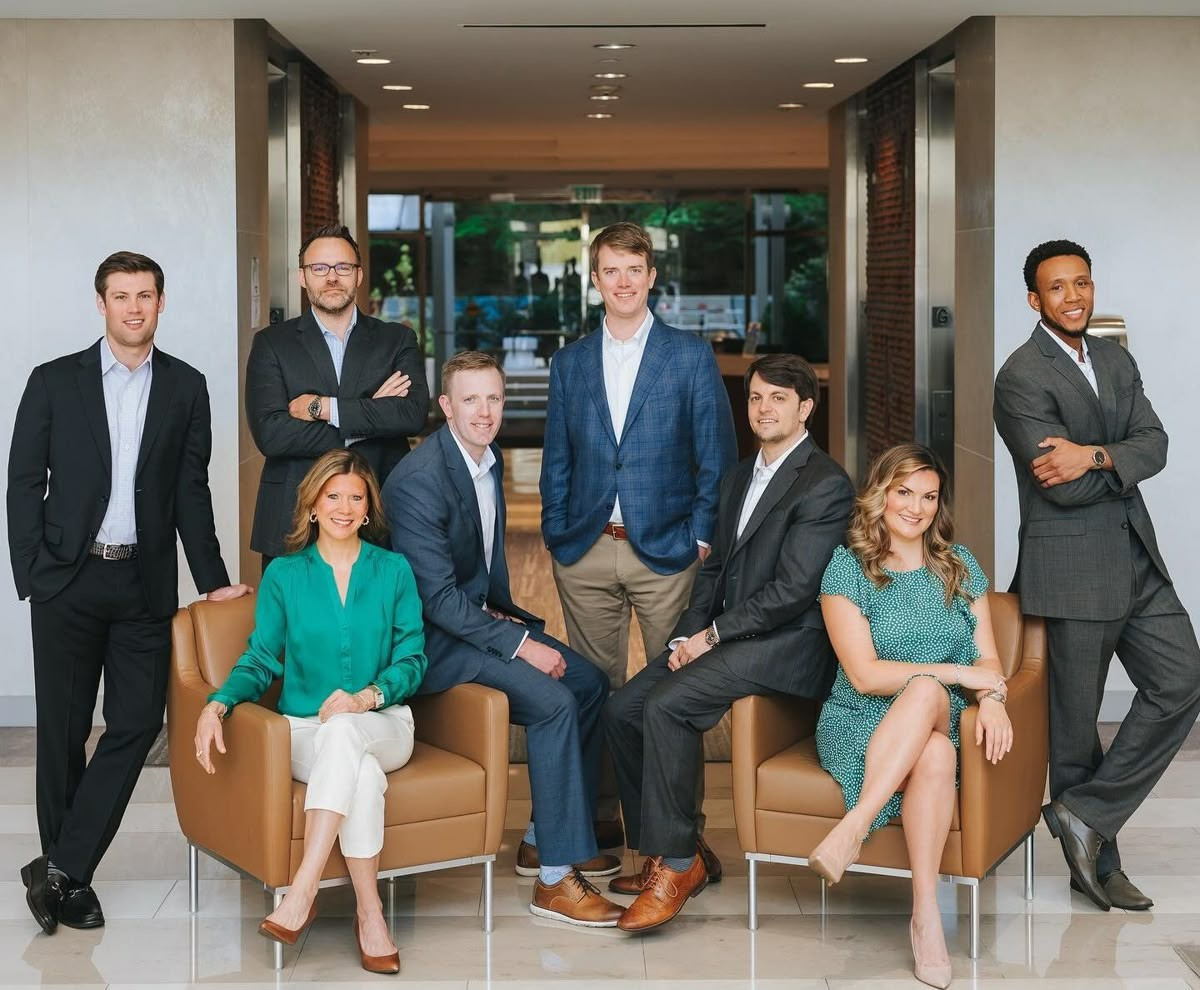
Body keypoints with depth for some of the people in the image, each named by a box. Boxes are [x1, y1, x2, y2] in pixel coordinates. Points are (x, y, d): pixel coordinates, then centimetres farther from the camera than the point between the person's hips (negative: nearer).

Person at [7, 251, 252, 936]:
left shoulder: (186, 388, 7)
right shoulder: (55, 382, 3)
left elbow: (191, 490, 9)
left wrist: (212, 580, 5)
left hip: (146, 583, 1)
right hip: (68, 579, -1)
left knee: (137, 724, -6)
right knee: (63, 731, 4)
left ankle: (61, 868, 2)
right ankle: (70, 878, 15)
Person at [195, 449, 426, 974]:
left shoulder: (393, 570, 8)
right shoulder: (284, 575, 8)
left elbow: (412, 659, 4)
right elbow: (260, 659, 5)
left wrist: (366, 697, -16)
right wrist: (217, 704, -15)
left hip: (382, 726, 0)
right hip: (305, 731, 0)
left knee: (342, 731, -38)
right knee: (361, 773, -36)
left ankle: (302, 893, -41)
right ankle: (370, 914, -29)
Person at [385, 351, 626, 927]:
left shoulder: (490, 461, 7)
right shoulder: (418, 481, -22)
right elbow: (437, 597, -25)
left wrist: (504, 612, 5)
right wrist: (518, 643, -24)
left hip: (480, 616, 10)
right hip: (434, 638, -9)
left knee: (589, 683, 3)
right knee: (552, 701, -24)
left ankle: (543, 839, 14)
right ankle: (555, 880, -19)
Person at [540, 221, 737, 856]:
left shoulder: (691, 358, 2)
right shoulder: (569, 363, 10)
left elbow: (718, 456, 1)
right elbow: (556, 460, 13)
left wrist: (701, 536, -6)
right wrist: (554, 534, 4)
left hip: (666, 551, -2)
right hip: (585, 554, 3)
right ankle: (600, 817, 16)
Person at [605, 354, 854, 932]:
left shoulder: (825, 485, -11)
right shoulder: (738, 479, 19)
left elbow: (793, 590, -17)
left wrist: (711, 635, -13)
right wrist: (687, 635, 2)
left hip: (789, 645, -9)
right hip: (721, 636, 9)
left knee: (667, 703, -27)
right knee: (623, 710, -6)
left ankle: (677, 863, -17)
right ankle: (661, 853, 4)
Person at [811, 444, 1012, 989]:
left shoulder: (959, 566, 13)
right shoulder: (847, 567, 1)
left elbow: (987, 659, 8)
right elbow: (864, 675, -8)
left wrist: (992, 698, -16)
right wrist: (959, 672, -13)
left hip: (942, 722, 2)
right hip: (861, 725, -2)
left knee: (928, 694, -36)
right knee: (936, 756, -36)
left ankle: (852, 829, -39)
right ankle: (925, 912, -39)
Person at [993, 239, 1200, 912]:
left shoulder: (1117, 360, 12)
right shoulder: (1021, 377, -12)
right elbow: (1062, 488, -19)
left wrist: (1094, 457, -18)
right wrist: (1124, 464, -5)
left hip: (1137, 559, 7)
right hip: (1071, 566, -7)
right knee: (1075, 719, 3)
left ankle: (1086, 814, 8)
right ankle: (1096, 861, 18)